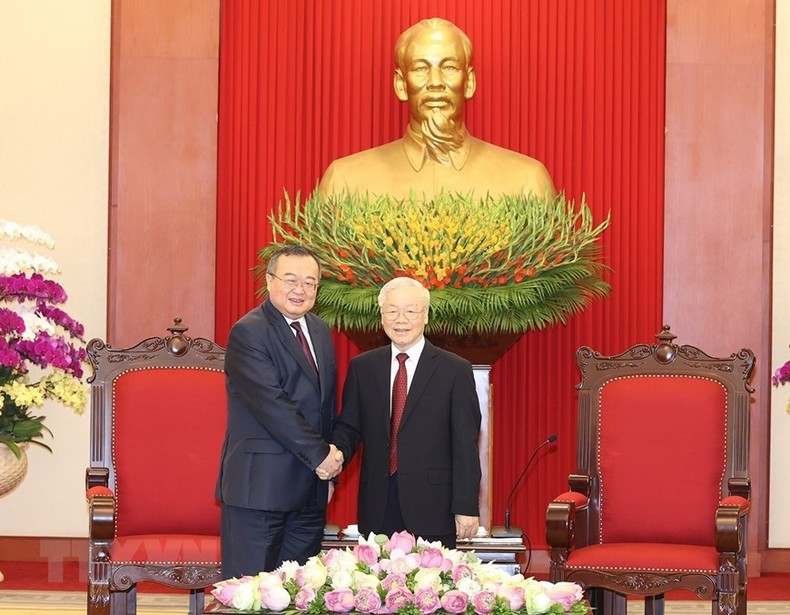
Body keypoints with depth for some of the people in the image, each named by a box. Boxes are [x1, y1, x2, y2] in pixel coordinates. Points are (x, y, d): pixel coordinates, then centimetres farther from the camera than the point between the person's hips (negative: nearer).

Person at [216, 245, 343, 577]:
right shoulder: (248, 332, -10)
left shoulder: (320, 331, 15)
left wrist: (329, 463, 8)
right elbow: (271, 404, -17)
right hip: (259, 484, -7)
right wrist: (319, 454, -14)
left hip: (310, 488, 7)